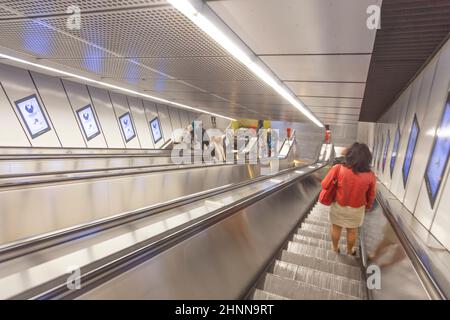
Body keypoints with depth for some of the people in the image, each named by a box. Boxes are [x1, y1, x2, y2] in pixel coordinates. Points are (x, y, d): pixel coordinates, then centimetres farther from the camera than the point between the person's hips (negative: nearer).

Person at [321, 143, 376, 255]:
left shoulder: (338, 169, -25)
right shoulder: (370, 175, -18)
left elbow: (324, 185, -15)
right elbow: (371, 196, -3)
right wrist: (368, 206, 17)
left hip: (338, 206, -1)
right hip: (357, 208, 1)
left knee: (336, 228, 22)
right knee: (352, 231, 24)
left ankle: (335, 249, 43)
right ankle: (350, 251, 46)